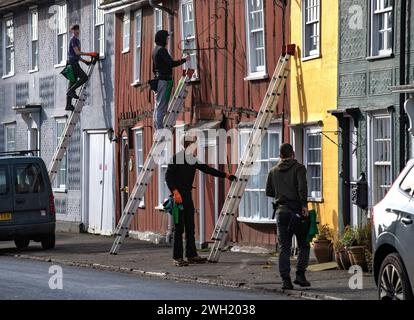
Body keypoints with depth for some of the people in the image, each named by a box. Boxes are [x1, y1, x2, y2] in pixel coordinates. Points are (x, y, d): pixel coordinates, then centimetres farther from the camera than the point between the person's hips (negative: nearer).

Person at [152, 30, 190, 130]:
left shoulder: (155, 50, 17)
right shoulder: (162, 50, -13)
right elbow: (171, 63, -22)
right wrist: (184, 60, -12)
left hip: (158, 79, 10)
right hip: (164, 80, -10)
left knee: (158, 105, 11)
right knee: (162, 105, -10)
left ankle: (157, 127, 12)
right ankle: (160, 128, -13)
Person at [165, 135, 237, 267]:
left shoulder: (194, 160, 11)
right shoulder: (176, 158, -10)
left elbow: (207, 169, 20)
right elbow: (168, 176, -13)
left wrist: (225, 175, 18)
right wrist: (175, 191, -23)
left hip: (187, 196, 8)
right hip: (178, 196, -8)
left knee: (190, 227, 9)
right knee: (179, 228, -7)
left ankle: (191, 255, 15)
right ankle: (177, 258, -2)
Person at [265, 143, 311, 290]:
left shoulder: (273, 171, 12)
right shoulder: (298, 168, -2)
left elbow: (269, 192, 18)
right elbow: (302, 187, -16)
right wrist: (304, 205, -16)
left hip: (281, 211, 4)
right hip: (296, 210, -4)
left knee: (284, 248, 4)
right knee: (304, 245, 8)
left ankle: (286, 280, -4)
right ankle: (300, 275, -3)